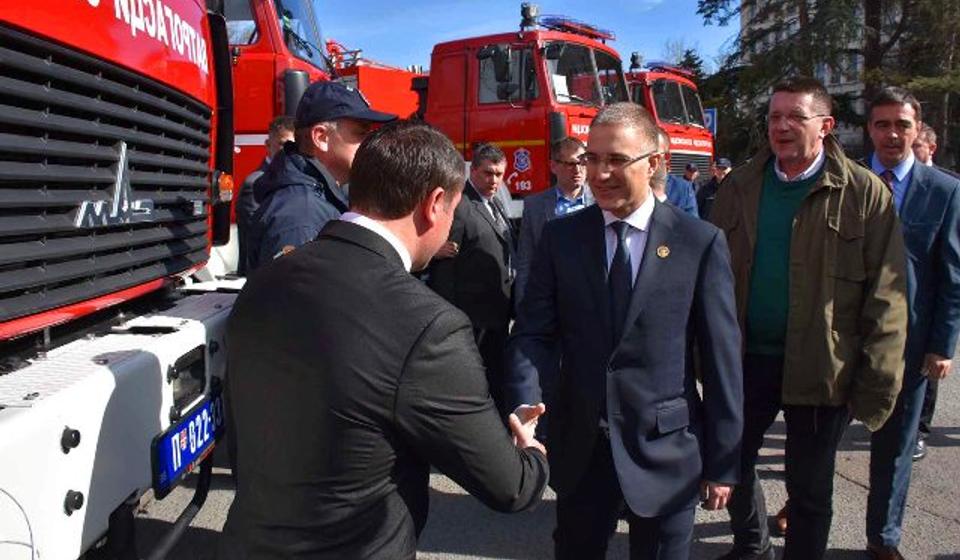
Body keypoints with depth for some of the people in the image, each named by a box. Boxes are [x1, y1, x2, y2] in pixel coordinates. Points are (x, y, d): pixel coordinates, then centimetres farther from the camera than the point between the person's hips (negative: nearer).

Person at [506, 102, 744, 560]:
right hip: (579, 449, 2)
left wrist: (722, 463, -2)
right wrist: (526, 407, -23)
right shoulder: (559, 237, 0)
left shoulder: (701, 242, -6)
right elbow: (533, 333, -5)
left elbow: (721, 356, -4)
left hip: (666, 453, -1)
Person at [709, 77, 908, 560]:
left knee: (810, 491, 13)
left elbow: (886, 298, -9)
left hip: (820, 369, -3)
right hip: (744, 359, 4)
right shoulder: (739, 186, 3)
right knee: (732, 465, 19)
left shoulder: (865, 194, -7)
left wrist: (876, 385, -11)